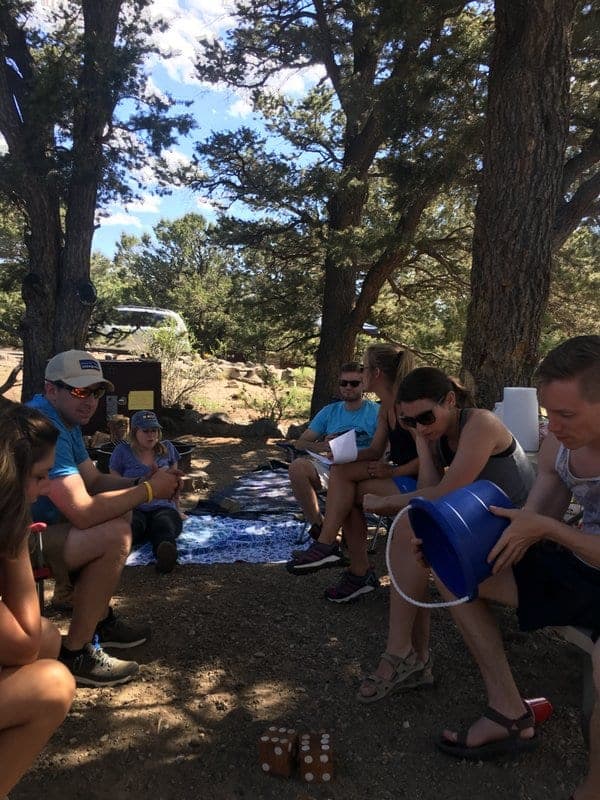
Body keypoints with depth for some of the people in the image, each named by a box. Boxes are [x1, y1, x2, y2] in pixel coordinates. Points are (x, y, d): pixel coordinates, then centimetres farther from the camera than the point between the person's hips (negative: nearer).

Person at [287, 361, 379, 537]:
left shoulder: (376, 412, 7)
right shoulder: (329, 412, 18)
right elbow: (299, 443, 12)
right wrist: (323, 446, -8)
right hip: (330, 468, 4)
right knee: (298, 466, -26)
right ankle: (318, 527, -17)